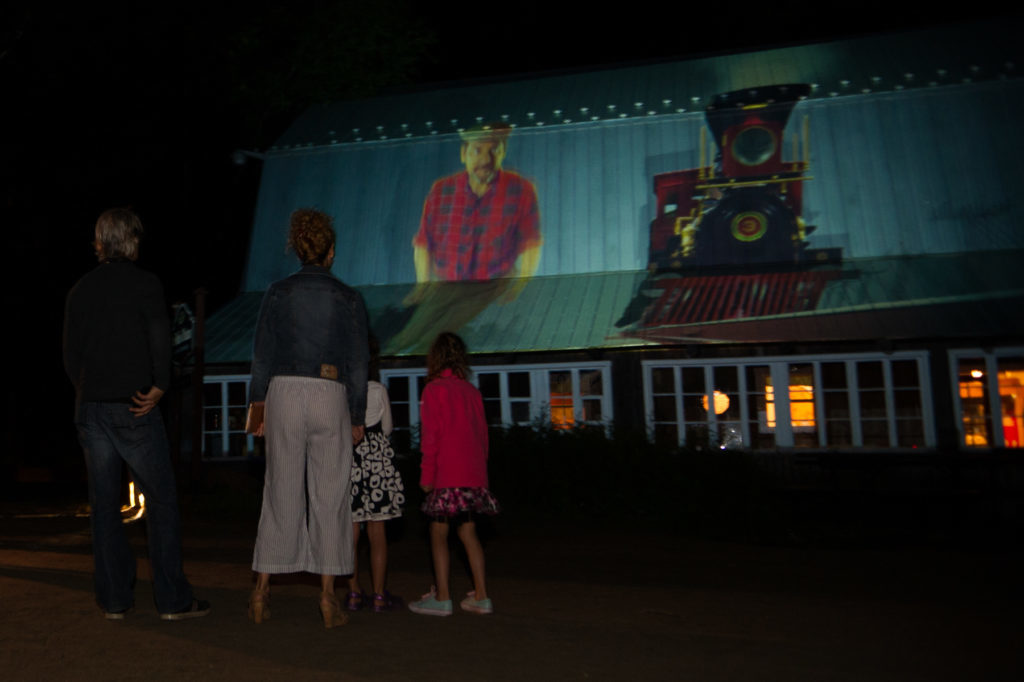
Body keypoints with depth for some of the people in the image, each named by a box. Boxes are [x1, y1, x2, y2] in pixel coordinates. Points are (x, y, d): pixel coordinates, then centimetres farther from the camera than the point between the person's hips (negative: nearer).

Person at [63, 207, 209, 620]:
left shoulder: (81, 290, 9)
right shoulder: (144, 284, -5)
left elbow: (71, 356, 10)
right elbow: (160, 341, -14)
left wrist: (90, 393, 16)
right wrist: (158, 388, -5)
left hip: (91, 410, 5)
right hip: (134, 409, -5)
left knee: (104, 505, 9)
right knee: (161, 500, 1)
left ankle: (114, 599, 14)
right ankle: (172, 599, 2)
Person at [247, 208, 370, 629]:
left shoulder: (278, 293, 4)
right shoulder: (349, 299, 2)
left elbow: (262, 354, 3)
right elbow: (358, 362, 0)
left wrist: (259, 408, 9)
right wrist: (357, 418, 6)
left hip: (284, 393, 2)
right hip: (331, 398, -1)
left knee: (281, 495, 8)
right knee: (329, 497, 4)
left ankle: (262, 591, 11)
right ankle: (328, 596, 5)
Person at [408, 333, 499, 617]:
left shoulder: (434, 389, -5)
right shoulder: (472, 390, 11)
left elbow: (430, 436, -9)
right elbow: (482, 433, 14)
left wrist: (426, 474, -5)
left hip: (447, 476, -6)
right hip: (473, 474, 6)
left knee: (438, 533, 3)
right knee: (468, 532, 11)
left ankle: (442, 598, 4)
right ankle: (481, 596, 11)